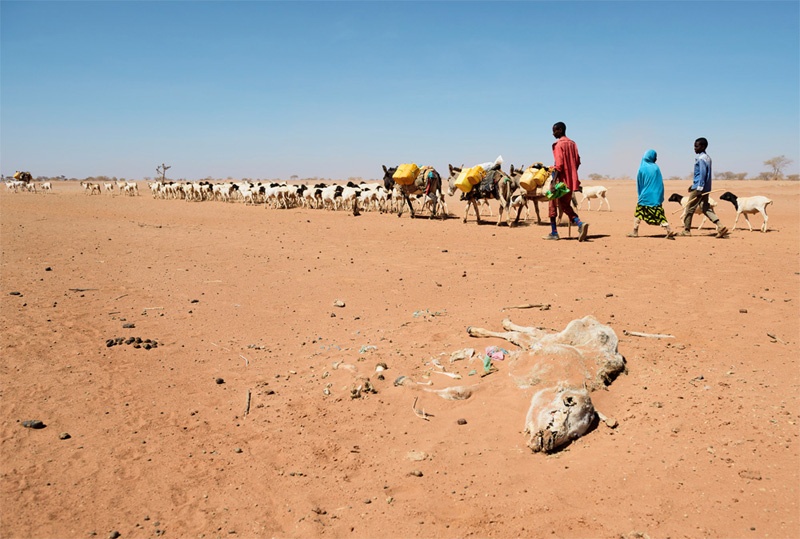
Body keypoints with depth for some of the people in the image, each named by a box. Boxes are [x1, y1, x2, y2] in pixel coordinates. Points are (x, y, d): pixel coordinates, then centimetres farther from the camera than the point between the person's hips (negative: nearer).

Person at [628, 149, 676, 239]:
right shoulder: (656, 167, -1)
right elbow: (661, 183, 3)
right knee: (660, 214, 0)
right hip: (656, 196, 1)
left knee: (638, 213, 14)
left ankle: (635, 232, 10)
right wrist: (661, 197, 9)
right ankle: (669, 231, -12)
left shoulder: (642, 168, -2)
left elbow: (639, 183, 5)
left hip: (645, 196, -1)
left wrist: (640, 194, 17)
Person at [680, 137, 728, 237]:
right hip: (706, 187, 9)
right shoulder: (707, 157, 15)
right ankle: (720, 226, -3)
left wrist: (699, 188, -23)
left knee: (690, 208, 2)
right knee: (705, 208, 9)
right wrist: (693, 185, 27)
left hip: (699, 188, -9)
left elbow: (703, 174, -21)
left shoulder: (701, 159, -15)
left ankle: (686, 230, 10)